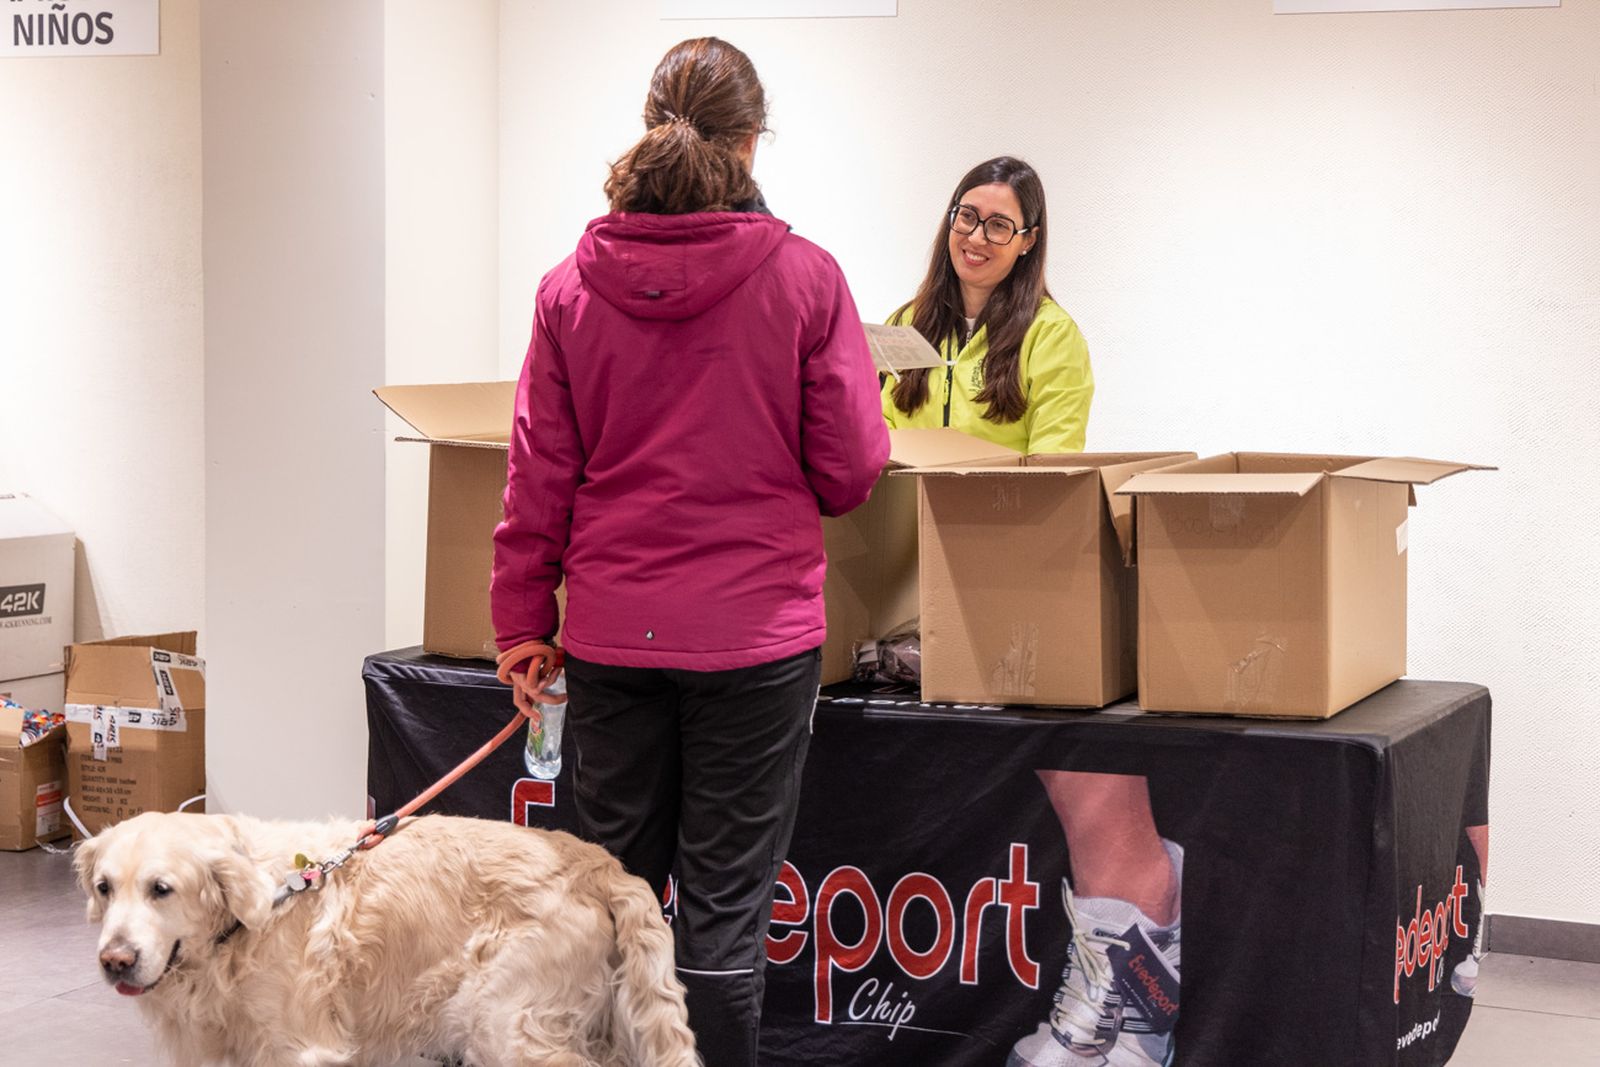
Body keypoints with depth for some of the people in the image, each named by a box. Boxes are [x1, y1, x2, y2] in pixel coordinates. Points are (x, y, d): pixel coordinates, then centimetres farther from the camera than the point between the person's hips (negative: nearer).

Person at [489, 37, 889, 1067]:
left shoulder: (571, 287, 0)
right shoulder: (804, 277, -8)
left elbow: (538, 478, 3)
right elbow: (851, 470, -4)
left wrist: (523, 618, 12)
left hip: (611, 633, 3)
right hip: (754, 633, -3)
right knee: (725, 904, 3)